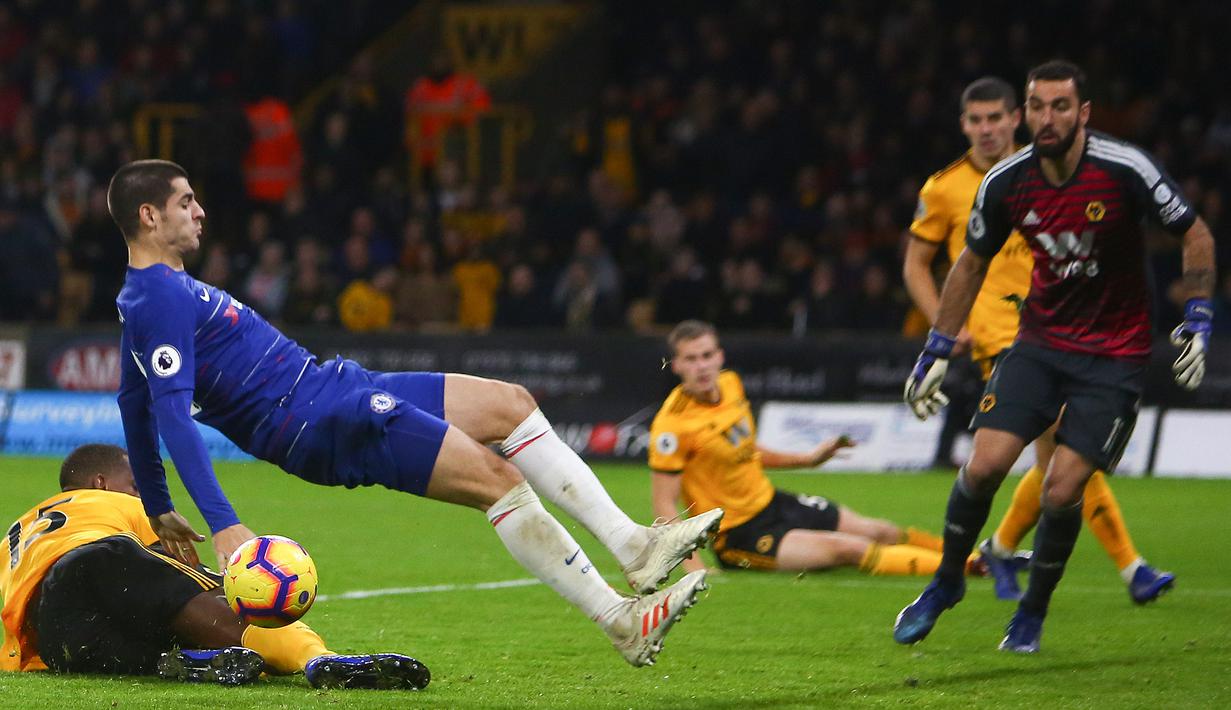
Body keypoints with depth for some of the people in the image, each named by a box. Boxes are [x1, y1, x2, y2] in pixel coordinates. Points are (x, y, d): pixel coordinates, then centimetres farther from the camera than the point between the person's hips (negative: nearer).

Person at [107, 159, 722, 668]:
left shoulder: (153, 293, 18)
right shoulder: (158, 299, -14)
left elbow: (134, 403, 26)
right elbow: (170, 411, -24)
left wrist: (158, 510, 32)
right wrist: (223, 525, -31)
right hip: (317, 420, -11)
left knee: (510, 404, 5)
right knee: (498, 478, -18)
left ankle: (632, 545, -1)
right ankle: (624, 623, -15)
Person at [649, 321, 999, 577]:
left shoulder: (730, 384, 0)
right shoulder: (673, 424, -24)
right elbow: (663, 503, -22)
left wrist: (807, 459, 19)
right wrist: (693, 565, -30)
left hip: (771, 501, 8)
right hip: (740, 535, -8)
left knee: (879, 532, 12)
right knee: (849, 549, -22)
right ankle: (965, 568, -21)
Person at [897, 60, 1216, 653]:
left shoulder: (1125, 169, -18)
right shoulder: (1006, 182, -8)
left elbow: (1196, 235, -4)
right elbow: (972, 264, 9)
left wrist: (1197, 320, -11)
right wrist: (937, 351, 9)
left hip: (1114, 354, -3)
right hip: (1041, 340, 3)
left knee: (1061, 489, -11)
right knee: (985, 465, -10)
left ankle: (1033, 612, 13)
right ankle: (947, 581, 16)